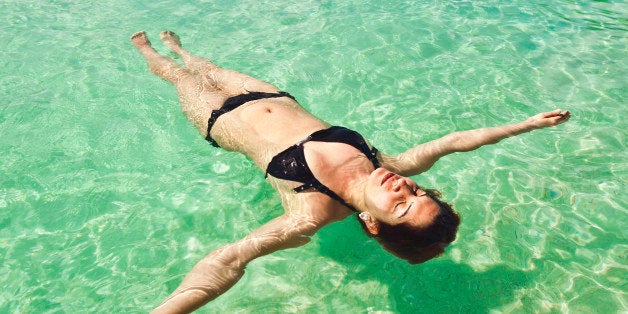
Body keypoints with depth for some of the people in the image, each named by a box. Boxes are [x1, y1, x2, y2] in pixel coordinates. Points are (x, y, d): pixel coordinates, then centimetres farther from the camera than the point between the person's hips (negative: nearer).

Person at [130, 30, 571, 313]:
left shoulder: (314, 213, -44)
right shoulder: (390, 168, -31)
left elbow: (231, 259, -54)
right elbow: (453, 141, -19)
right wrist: (526, 124, -19)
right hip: (278, 100, 4)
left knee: (184, 78, 23)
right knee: (211, 70, 30)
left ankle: (147, 49, 58)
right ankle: (174, 45, 65)